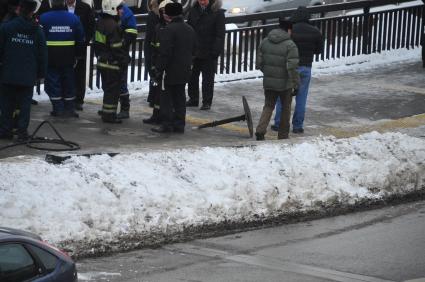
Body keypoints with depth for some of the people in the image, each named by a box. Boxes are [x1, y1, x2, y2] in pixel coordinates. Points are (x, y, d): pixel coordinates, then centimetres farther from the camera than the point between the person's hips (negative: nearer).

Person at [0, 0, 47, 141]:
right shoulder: (37, 30, 2)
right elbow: (42, 54, 6)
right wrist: (40, 73, 14)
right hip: (28, 76, 1)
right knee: (25, 103, 6)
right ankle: (22, 131, 2)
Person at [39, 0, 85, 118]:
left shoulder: (44, 18, -8)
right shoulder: (74, 18, 2)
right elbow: (80, 39, 6)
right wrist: (77, 55, 15)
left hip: (51, 58, -3)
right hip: (68, 58, 3)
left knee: (53, 82, 4)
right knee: (68, 83, 12)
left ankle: (58, 108, 1)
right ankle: (69, 109, 14)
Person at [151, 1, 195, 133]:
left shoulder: (168, 30, -18)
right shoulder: (190, 30, 10)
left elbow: (164, 53, -20)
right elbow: (192, 50, 17)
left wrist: (159, 69, -14)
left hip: (169, 72, -8)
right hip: (184, 72, 8)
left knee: (166, 98, 0)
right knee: (180, 98, 12)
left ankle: (167, 124, 0)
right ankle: (179, 125, 14)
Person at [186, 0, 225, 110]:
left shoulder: (217, 12, -8)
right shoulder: (193, 10, 5)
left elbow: (220, 34, -9)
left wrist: (216, 51, -15)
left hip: (209, 52, -5)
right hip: (194, 51, 5)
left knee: (208, 78, 2)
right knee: (192, 77, 12)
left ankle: (207, 102, 10)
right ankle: (193, 99, 24)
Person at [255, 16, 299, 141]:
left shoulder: (265, 42, 1)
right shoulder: (290, 45, -16)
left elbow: (259, 63, 4)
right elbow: (292, 68, -20)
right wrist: (295, 83, -9)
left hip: (268, 82, 4)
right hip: (285, 84, -4)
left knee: (268, 106, 16)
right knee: (286, 108, 15)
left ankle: (260, 130, -5)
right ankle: (283, 135, 21)